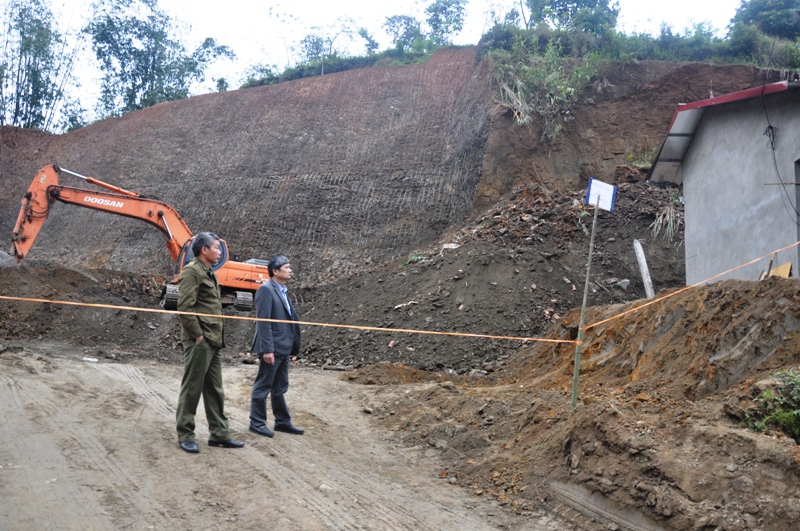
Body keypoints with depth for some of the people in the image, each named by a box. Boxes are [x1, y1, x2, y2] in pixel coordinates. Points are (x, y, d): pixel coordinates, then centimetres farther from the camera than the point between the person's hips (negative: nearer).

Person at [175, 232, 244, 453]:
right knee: (191, 389, -1)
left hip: (213, 342, 10)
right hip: (199, 342, -10)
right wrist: (197, 334, -17)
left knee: (215, 390, 13)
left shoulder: (209, 274, 19)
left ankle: (219, 433, 20)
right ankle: (185, 436, 8)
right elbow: (185, 307, -18)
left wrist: (218, 337, 15)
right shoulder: (192, 271, -10)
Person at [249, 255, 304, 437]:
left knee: (280, 388, 17)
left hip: (283, 348, 9)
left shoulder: (283, 291, 14)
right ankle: (257, 423, 11)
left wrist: (293, 346, 15)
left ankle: (282, 421, 26)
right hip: (272, 348, -9)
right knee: (263, 387, 2)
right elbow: (263, 321, -18)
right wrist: (267, 349, -22)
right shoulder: (266, 290, -13)